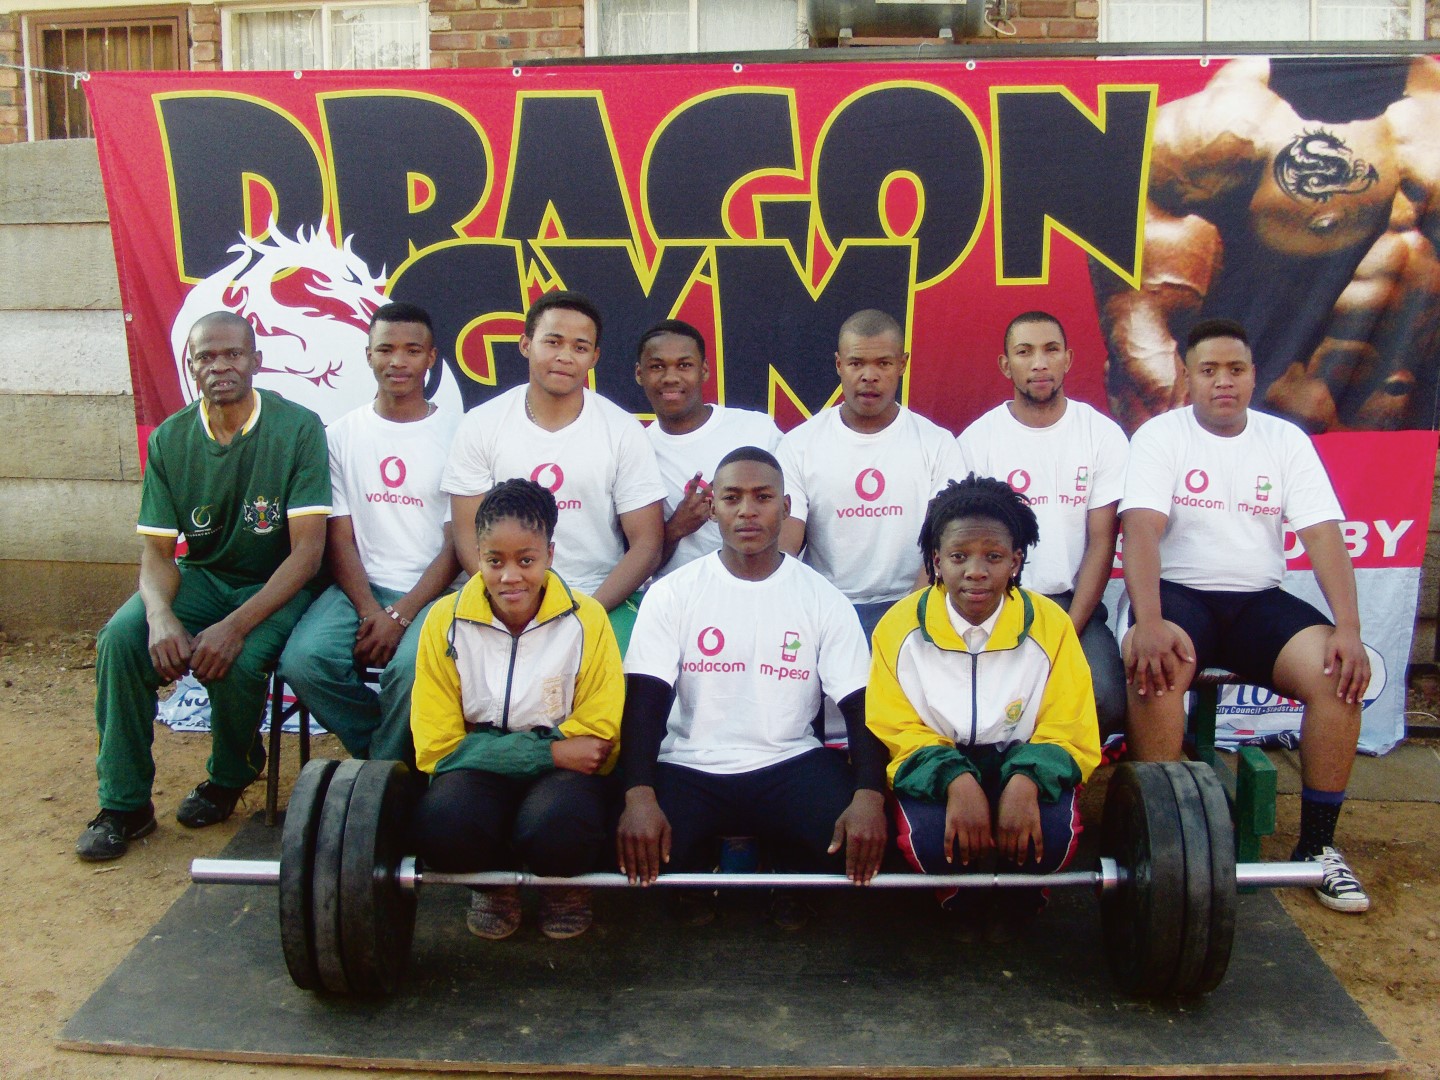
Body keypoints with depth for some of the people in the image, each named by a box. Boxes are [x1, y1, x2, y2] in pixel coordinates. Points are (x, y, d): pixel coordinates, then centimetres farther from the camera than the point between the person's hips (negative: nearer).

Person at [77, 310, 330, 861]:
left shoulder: (298, 428, -15)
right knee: (121, 638, -23)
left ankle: (229, 779, 3)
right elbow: (158, 551, -2)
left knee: (236, 661, -31)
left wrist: (236, 625, -29)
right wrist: (160, 615, -26)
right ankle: (124, 804, -6)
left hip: (275, 585, -4)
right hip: (201, 576, 4)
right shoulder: (169, 440, -2)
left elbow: (307, 551, -19)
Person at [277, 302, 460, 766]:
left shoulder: (454, 433, 2)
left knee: (411, 667, -33)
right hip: (358, 588, 3)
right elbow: (339, 535, 4)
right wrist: (369, 610, -12)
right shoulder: (343, 434, 9)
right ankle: (386, 754, 0)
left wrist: (401, 614, -14)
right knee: (303, 659, -25)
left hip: (429, 591, -2)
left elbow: (458, 542, -2)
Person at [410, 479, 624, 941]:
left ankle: (565, 883, 5)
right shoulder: (446, 620, -6)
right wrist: (550, 752, -16)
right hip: (477, 770, 1)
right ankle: (495, 880, 4)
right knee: (441, 829, -33)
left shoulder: (585, 619, -8)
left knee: (557, 832, -35)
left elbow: (599, 739, -4)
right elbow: (438, 746, -7)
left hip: (564, 767, 0)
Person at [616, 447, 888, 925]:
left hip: (789, 762, 1)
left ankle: (788, 880, 12)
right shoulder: (671, 594, 1)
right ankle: (698, 880, 11)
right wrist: (639, 796, -26)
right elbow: (646, 702, -7)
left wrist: (869, 795, -24)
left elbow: (861, 708, -4)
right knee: (638, 846, -29)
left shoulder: (824, 599, 2)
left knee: (858, 841, -27)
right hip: (690, 766, 0)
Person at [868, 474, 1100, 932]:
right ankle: (956, 895, 8)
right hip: (935, 767, 0)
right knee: (928, 838, -32)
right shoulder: (900, 626, -10)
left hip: (1021, 761, 1)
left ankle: (1021, 895, 9)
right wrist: (955, 781, -31)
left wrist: (1026, 780, -30)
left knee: (1052, 836, -30)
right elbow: (899, 733, -9)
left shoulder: (1050, 624, -9)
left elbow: (1069, 732, -7)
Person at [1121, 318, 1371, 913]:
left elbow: (1323, 535, -2)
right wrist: (1148, 623, -31)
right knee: (1154, 664, -35)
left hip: (1259, 600, 3)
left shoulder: (1286, 440, 6)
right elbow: (1141, 530, -15)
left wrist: (1349, 629, -16)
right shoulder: (1160, 436, -2)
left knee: (1339, 673, -23)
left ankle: (1317, 844, -6)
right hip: (1179, 593, -3)